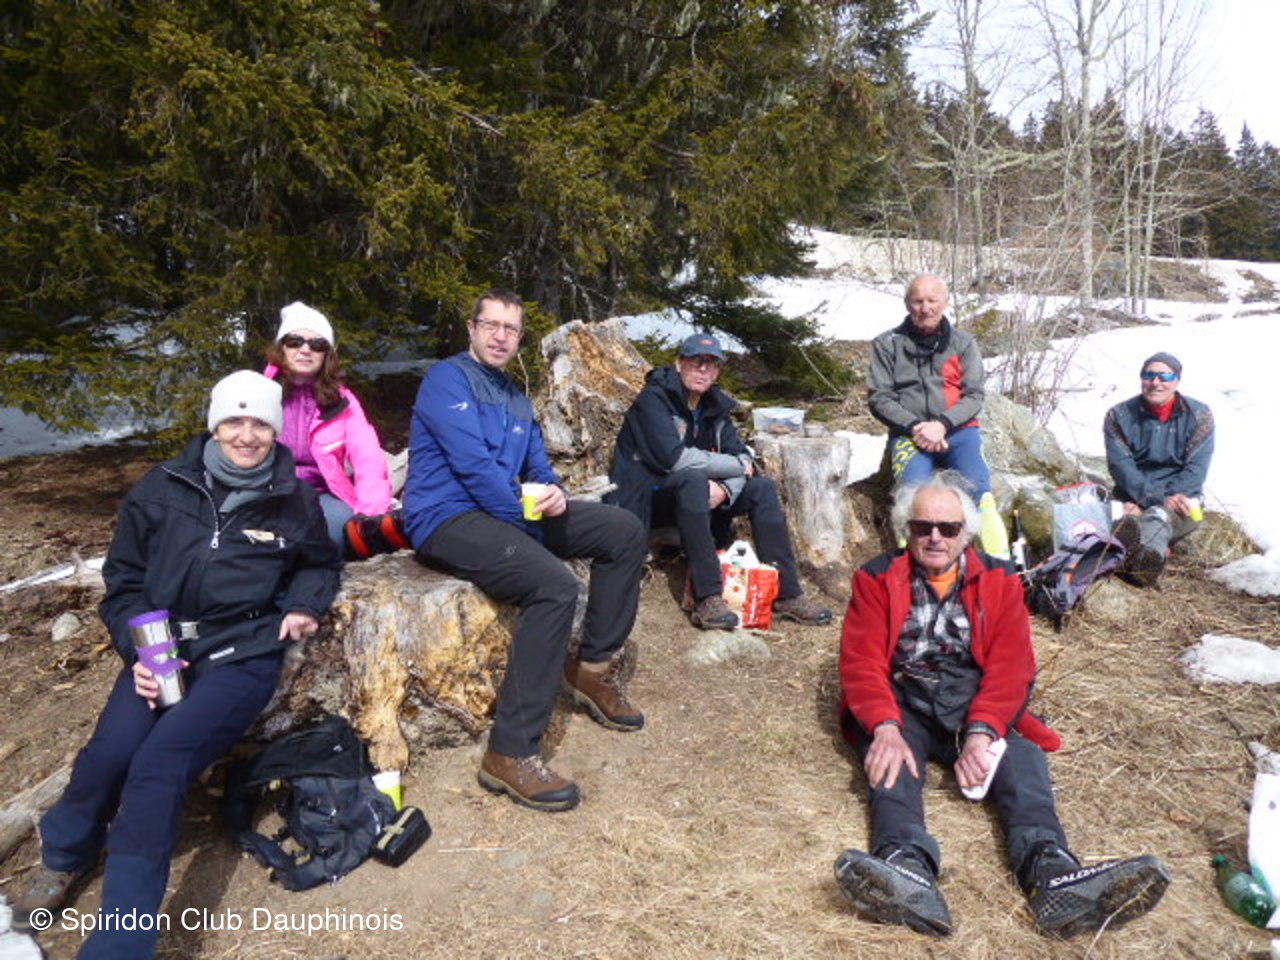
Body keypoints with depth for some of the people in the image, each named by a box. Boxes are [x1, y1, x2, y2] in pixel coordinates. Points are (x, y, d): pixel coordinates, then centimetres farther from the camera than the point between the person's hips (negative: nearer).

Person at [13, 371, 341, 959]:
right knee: (108, 754, -22)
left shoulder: (295, 501, 4)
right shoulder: (162, 491, 4)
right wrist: (139, 651, -5)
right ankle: (66, 855, 15)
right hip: (162, 649, 2)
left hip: (243, 655, -2)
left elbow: (320, 563, 21)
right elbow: (123, 579, 10)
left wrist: (305, 604, 0)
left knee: (160, 762, -24)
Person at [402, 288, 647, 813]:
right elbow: (474, 465, -16)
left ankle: (594, 666, 10)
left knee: (625, 531, 3)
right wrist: (528, 519, -13)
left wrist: (554, 494, -8)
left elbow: (538, 466, 16)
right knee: (555, 586, -33)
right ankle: (510, 754, -26)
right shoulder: (448, 379, -6)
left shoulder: (514, 397, 20)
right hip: (447, 519, -9)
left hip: (508, 511, 9)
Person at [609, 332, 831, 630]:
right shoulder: (654, 399, -13)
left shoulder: (715, 405, 9)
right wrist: (738, 466, -16)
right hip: (647, 500, -7)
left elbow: (743, 455, 3)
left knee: (763, 487, -7)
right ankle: (708, 599, -38)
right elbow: (674, 458, -26)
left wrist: (726, 488, -20)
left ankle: (787, 594, -9)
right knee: (693, 480, -35)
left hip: (694, 496, 7)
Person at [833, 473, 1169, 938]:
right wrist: (885, 727, -25)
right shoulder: (878, 579, 6)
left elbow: (1011, 666, -3)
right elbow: (862, 662, -5)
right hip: (903, 702, -2)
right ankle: (910, 871, -54)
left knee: (1022, 758, -26)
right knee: (891, 760, -31)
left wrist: (981, 732, -21)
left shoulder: (999, 581, 10)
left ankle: (1051, 872, -47)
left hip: (975, 704, 2)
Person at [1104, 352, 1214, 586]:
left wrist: (1169, 497, -19)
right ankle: (1148, 558, -67)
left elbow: (1196, 468, -5)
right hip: (1132, 498, 2)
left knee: (1159, 516, -38)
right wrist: (1157, 498, -23)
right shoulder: (1119, 416, 3)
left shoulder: (1199, 415, 4)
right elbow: (1122, 466, -8)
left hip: (1179, 497, -2)